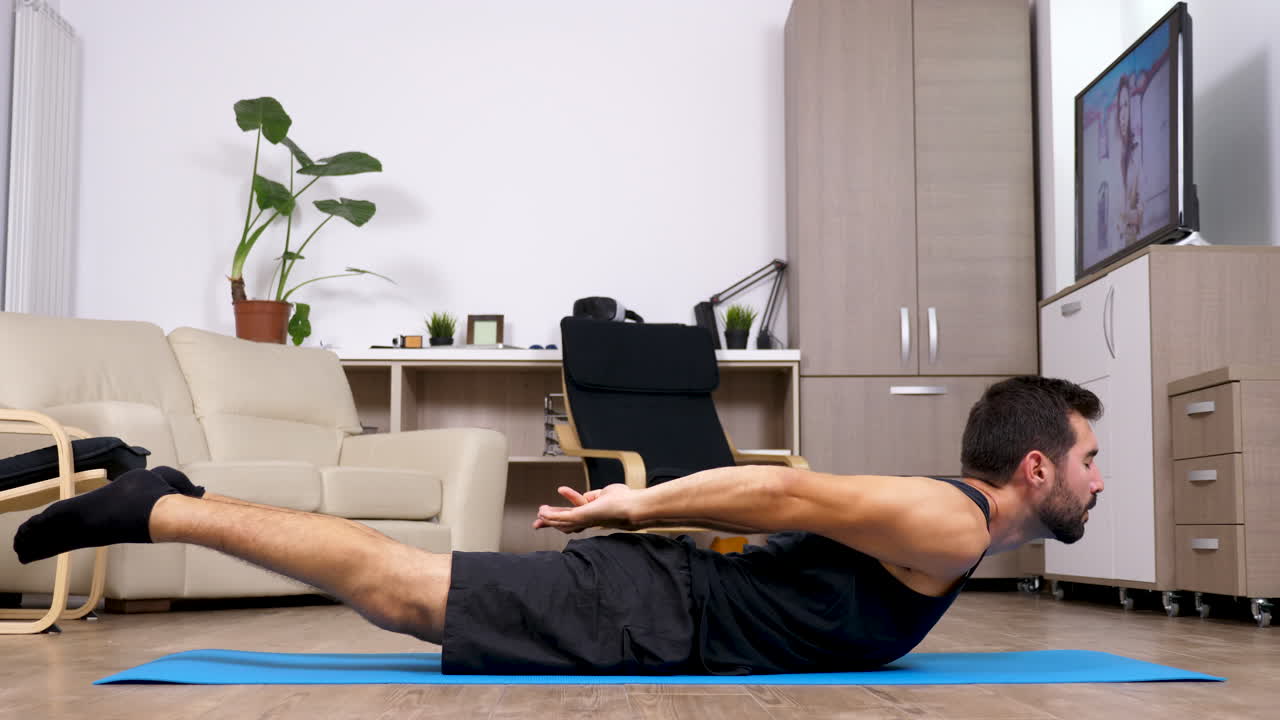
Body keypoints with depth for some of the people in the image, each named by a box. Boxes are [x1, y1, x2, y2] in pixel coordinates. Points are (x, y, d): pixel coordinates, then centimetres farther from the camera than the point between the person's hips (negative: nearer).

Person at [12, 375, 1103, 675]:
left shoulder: (935, 514, 18)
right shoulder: (953, 527, -15)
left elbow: (793, 507, 26)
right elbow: (783, 493, -21)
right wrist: (639, 505, -15)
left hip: (658, 591, 8)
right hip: (640, 618, -8)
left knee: (407, 587, 12)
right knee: (402, 587, -9)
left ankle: (171, 504, 18)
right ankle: (163, 509, -3)